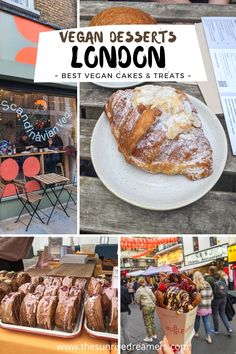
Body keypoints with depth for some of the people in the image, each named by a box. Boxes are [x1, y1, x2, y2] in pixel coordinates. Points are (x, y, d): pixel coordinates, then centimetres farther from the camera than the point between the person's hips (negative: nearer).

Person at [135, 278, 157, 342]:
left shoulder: (139, 290, -9)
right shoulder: (148, 289, 8)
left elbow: (137, 300, -6)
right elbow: (154, 298, 9)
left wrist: (140, 304, 13)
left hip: (146, 307, -6)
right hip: (152, 305, 6)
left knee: (147, 323, 4)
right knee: (152, 321, 19)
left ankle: (149, 337, 12)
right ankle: (154, 335, 29)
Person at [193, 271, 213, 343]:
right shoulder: (208, 285, 0)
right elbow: (211, 296, 8)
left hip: (198, 306, -4)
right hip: (207, 307, 4)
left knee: (197, 320, 15)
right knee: (206, 321, 12)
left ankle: (196, 333, 33)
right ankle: (209, 337, 12)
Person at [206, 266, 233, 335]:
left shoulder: (209, 279, -14)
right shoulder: (221, 278, 3)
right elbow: (226, 288, 9)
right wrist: (225, 297, 17)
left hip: (214, 299, -5)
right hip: (223, 298, 5)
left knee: (215, 314, 10)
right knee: (223, 313, 17)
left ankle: (216, 330, 21)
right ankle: (229, 328, 5)